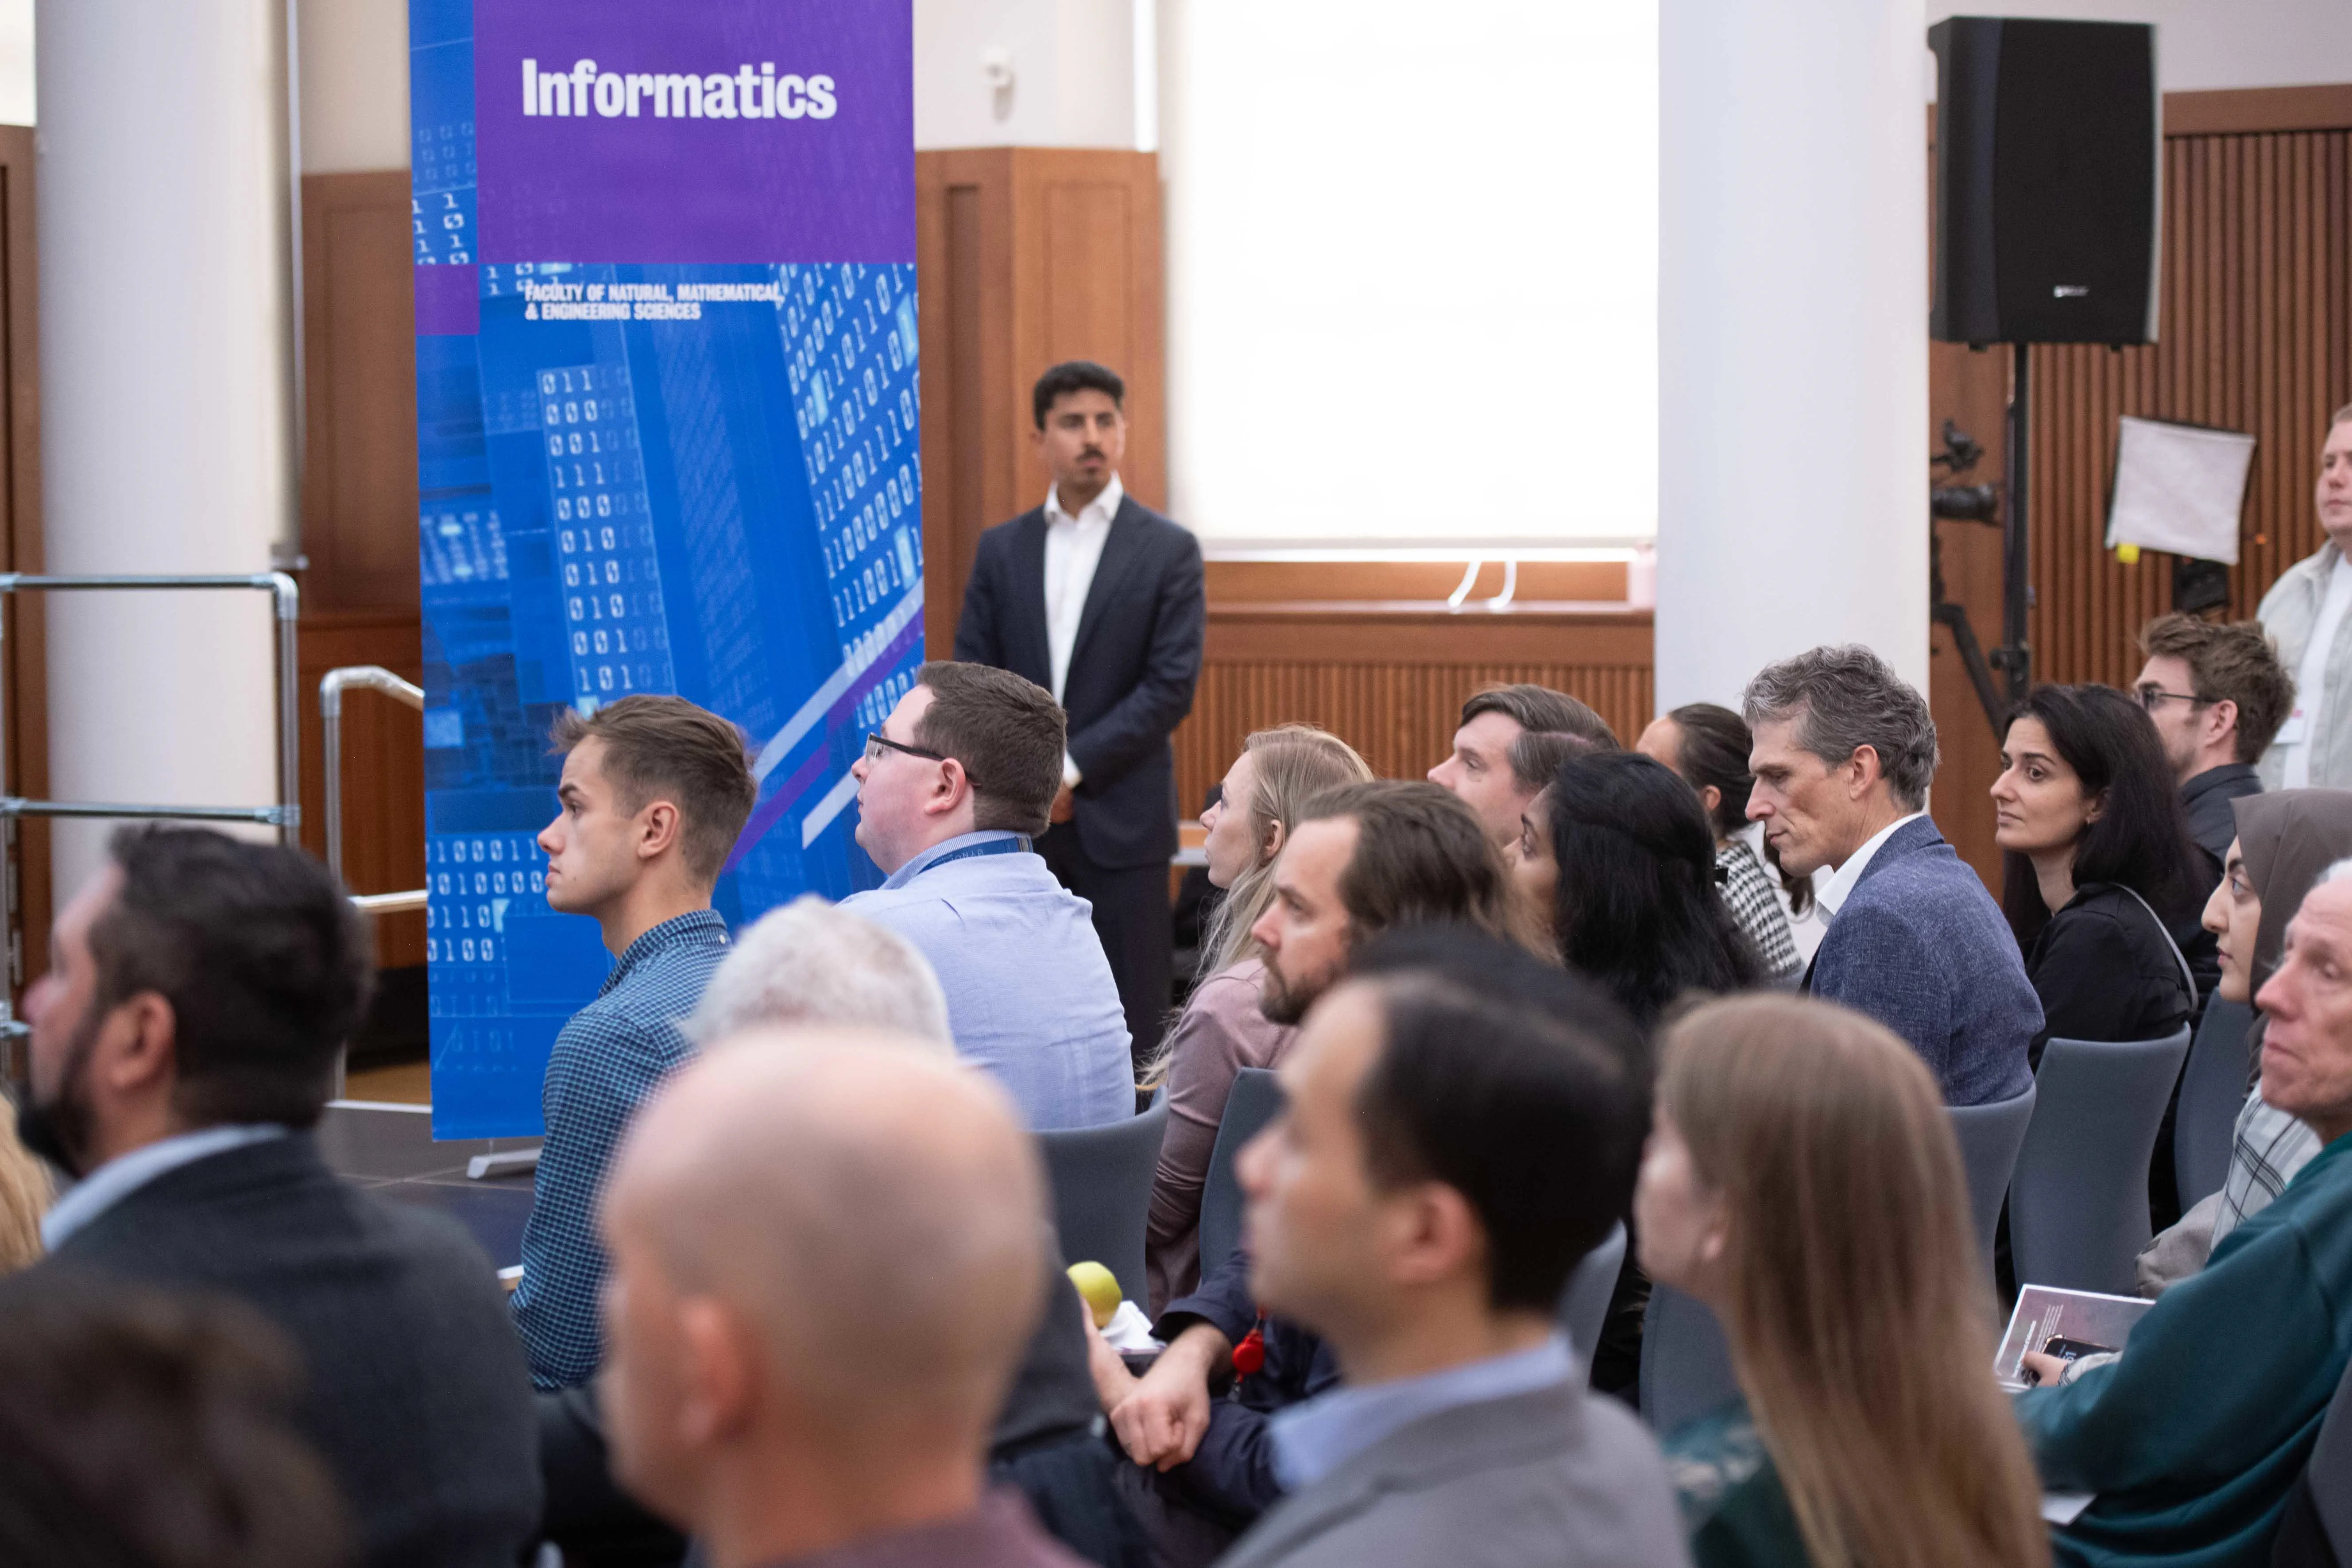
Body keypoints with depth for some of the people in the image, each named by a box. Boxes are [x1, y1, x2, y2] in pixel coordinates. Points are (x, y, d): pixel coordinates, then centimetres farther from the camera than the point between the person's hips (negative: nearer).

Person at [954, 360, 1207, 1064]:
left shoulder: (1169, 550, 1)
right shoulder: (1001, 548, 11)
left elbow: (1171, 686, -6)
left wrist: (1071, 768, -12)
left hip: (1119, 817, -3)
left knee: (1128, 1022, -2)